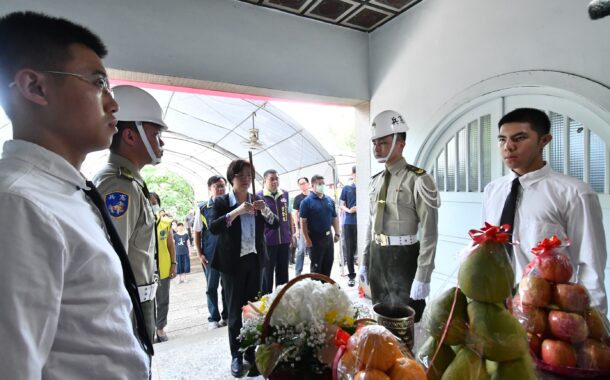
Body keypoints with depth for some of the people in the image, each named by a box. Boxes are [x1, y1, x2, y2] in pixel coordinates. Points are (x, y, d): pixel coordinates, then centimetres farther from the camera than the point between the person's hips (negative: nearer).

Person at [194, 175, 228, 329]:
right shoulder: (202, 209, -3)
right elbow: (197, 234, 3)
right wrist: (200, 254, -3)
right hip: (210, 255, -1)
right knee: (212, 287, 11)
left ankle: (226, 316, 28)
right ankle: (213, 318, 26)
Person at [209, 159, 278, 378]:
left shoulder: (257, 201, 4)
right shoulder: (222, 202, -6)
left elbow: (275, 224, 1)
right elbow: (213, 228, -19)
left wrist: (265, 209, -18)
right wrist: (236, 212, -30)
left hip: (254, 261, 3)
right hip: (232, 263, -3)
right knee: (235, 311, 5)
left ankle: (252, 354, 24)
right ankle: (236, 357, 19)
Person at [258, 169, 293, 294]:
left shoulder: (285, 194, 6)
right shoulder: (259, 196, -6)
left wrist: (291, 235, 11)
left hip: (284, 240, 4)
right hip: (267, 241, -4)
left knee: (283, 272, 14)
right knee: (267, 273, 9)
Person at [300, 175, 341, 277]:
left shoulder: (330, 200, 8)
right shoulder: (307, 201, -9)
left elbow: (334, 218, 13)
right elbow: (303, 221, -13)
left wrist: (337, 233, 5)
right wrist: (307, 239, -17)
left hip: (328, 237, 6)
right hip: (315, 238, -6)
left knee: (328, 264, 16)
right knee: (316, 266, 6)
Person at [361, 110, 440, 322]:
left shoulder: (417, 180, -15)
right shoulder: (375, 181, 7)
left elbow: (429, 232, -16)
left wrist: (422, 276, -17)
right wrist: (365, 261, 14)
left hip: (403, 257, -6)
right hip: (376, 256, 7)